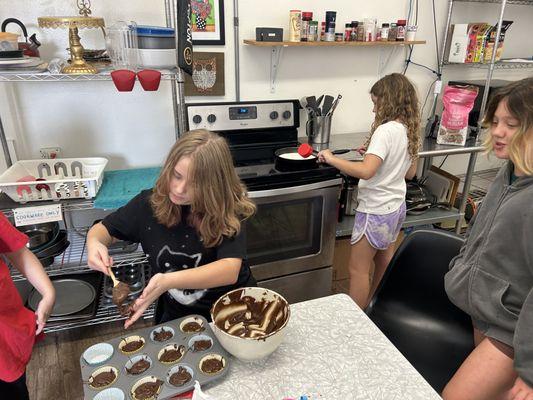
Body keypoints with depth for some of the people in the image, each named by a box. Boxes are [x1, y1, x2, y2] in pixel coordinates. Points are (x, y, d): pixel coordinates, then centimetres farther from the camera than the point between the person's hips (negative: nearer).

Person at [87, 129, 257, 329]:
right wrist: (95, 243, -17)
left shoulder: (228, 211, -18)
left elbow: (230, 270, -30)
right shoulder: (150, 203, -8)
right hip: (177, 317, 1)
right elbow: (103, 229, 6)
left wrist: (169, 281, -42)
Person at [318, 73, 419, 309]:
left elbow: (366, 171, -34)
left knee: (358, 269, 3)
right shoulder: (410, 130, 4)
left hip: (376, 210, -9)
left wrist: (331, 159, -24)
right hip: (396, 206, 9)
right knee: (384, 261, 23)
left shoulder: (386, 130, -22)